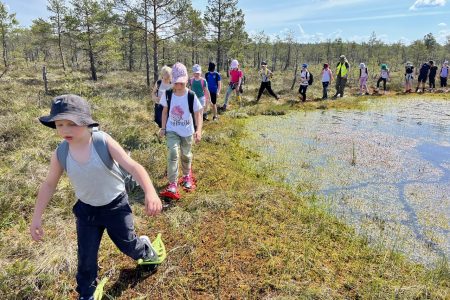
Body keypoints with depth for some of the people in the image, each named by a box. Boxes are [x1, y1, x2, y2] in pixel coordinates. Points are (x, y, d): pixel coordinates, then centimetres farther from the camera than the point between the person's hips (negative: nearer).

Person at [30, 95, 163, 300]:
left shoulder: (104, 142, -26)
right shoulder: (60, 154, -14)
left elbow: (132, 166, -35)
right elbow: (49, 184, 1)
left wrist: (150, 192, -50)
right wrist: (37, 217, 3)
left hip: (116, 205, -3)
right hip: (86, 209, 3)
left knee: (127, 244, 15)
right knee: (86, 256, 11)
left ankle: (145, 248, 51)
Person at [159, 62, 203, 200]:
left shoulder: (191, 96, -14)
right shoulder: (167, 94, -7)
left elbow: (198, 114, -10)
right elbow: (165, 111, 5)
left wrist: (198, 130, -21)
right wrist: (163, 128, 3)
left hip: (187, 131, 0)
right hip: (172, 130, 0)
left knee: (186, 155, 15)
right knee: (173, 154, -16)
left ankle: (187, 176, 44)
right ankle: (172, 185, -12)